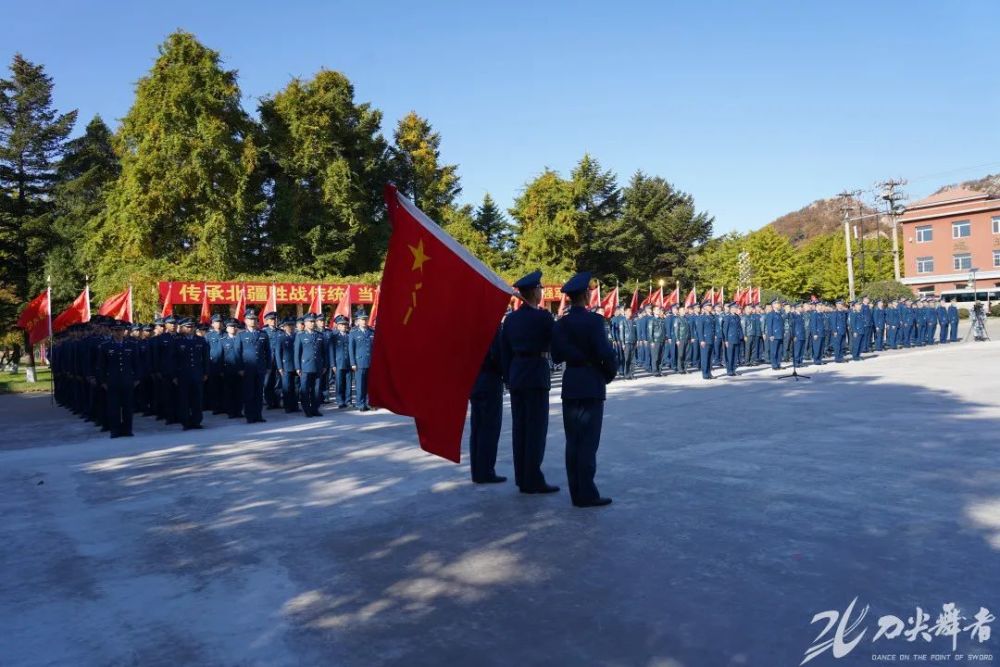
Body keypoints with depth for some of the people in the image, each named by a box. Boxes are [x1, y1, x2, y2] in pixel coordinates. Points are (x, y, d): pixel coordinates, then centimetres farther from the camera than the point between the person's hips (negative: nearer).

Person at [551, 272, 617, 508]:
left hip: (570, 385, 5)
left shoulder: (560, 324, 4)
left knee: (573, 441, 9)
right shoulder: (593, 320, -12)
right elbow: (606, 353, -15)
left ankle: (576, 492, 15)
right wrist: (609, 374, 1)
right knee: (589, 441, -2)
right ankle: (587, 494, -1)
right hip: (592, 385, -5)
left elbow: (557, 356, 2)